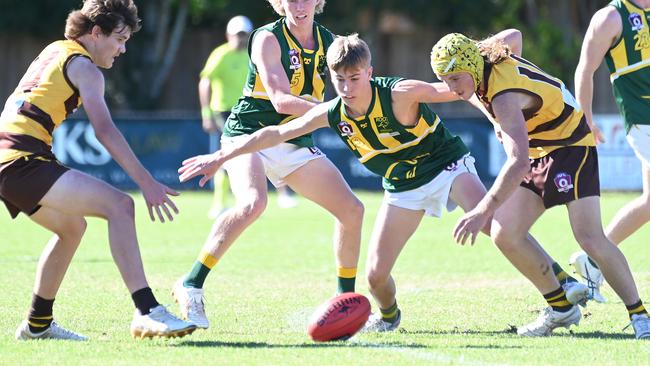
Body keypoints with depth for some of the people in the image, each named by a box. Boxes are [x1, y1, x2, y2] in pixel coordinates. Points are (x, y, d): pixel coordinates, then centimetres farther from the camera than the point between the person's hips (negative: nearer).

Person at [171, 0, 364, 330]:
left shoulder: (328, 42, 5)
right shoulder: (268, 39, -13)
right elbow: (281, 100, -23)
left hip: (294, 143, 7)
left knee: (352, 210, 2)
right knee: (253, 203, -34)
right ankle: (191, 285, -28)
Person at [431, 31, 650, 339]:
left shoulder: (505, 96, -34)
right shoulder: (481, 55, -8)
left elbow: (518, 164, -43)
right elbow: (512, 36, 17)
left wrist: (483, 212, -47)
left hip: (571, 145, -9)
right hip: (538, 150, 9)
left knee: (589, 237, -22)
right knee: (504, 235, -3)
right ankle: (562, 309, 8)